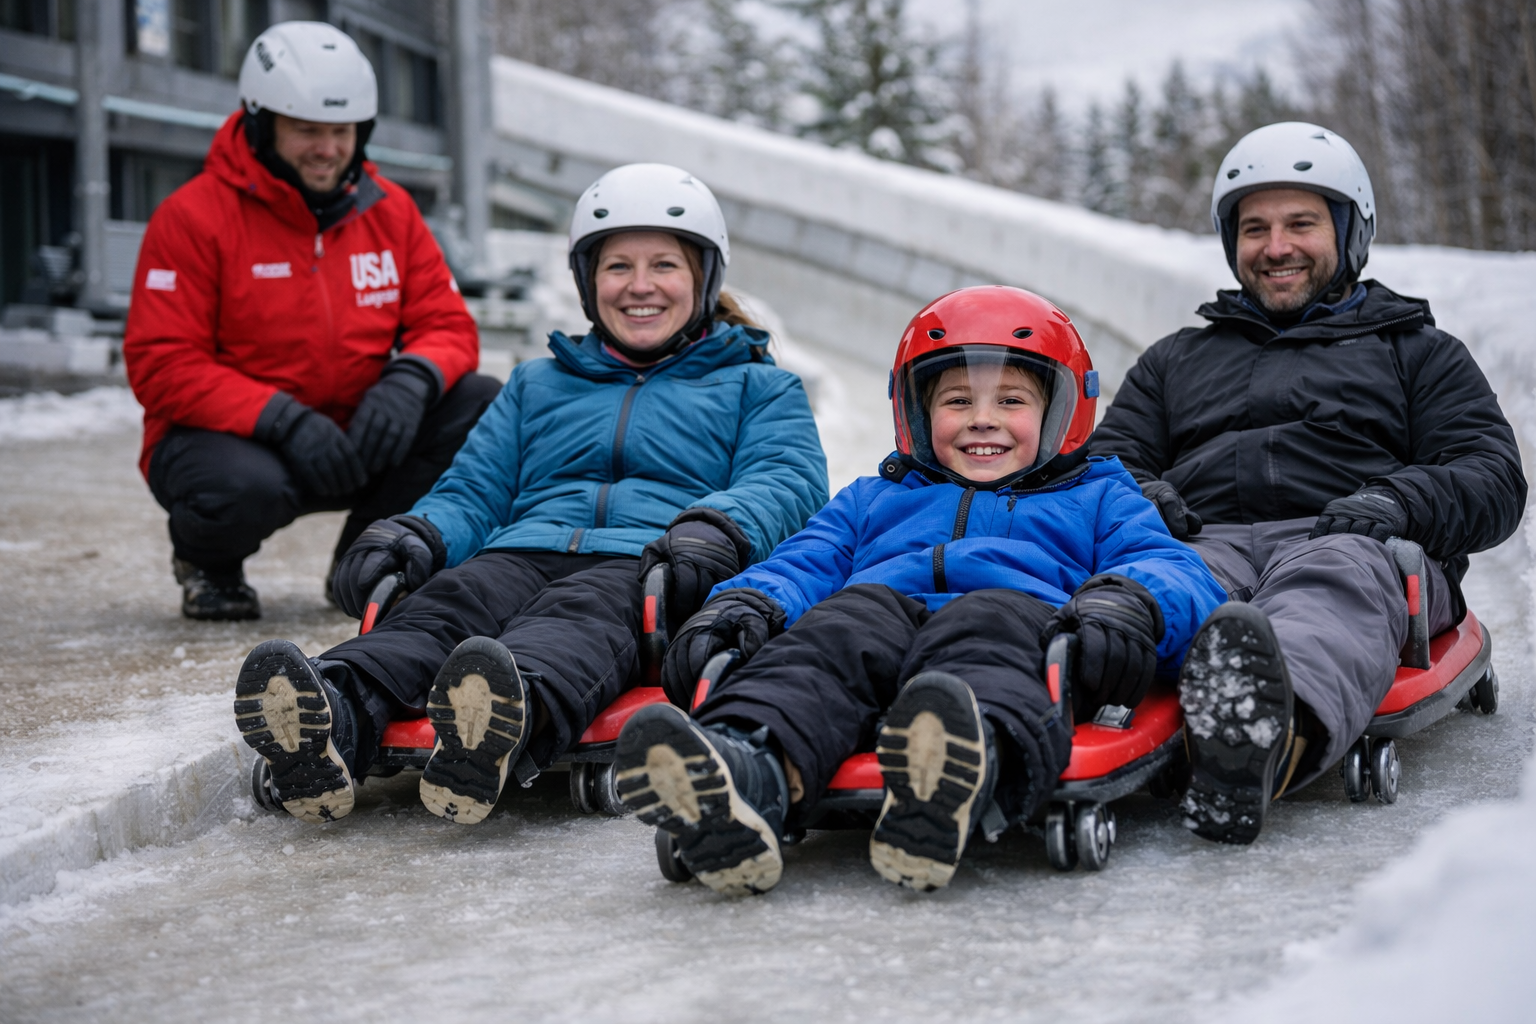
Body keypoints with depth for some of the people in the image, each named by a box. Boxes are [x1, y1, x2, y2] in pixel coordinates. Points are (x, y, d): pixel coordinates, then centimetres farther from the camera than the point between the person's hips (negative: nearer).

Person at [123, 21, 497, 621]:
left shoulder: (389, 210, 4)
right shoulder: (194, 217, -12)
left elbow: (447, 324, 2)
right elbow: (161, 367, -17)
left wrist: (412, 379, -24)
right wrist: (283, 420, -29)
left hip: (356, 435, 5)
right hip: (225, 436, -5)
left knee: (480, 404, -14)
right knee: (248, 489, -39)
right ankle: (206, 559, 2)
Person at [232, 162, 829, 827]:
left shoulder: (758, 387, 25)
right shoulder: (537, 385, 35)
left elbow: (788, 479, 6)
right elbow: (473, 491, 26)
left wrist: (715, 531, -18)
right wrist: (417, 533, 1)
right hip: (525, 552, 3)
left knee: (584, 610, -39)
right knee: (448, 600, -33)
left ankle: (513, 719, -72)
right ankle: (333, 724, -62)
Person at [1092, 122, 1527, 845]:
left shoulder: (1418, 351, 28)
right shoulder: (1177, 360, 37)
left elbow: (1494, 481, 14)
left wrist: (1398, 502, -11)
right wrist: (1134, 491, -2)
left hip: (1345, 540, -2)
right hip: (1203, 540, 2)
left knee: (1337, 582, -42)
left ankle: (1274, 737, -75)